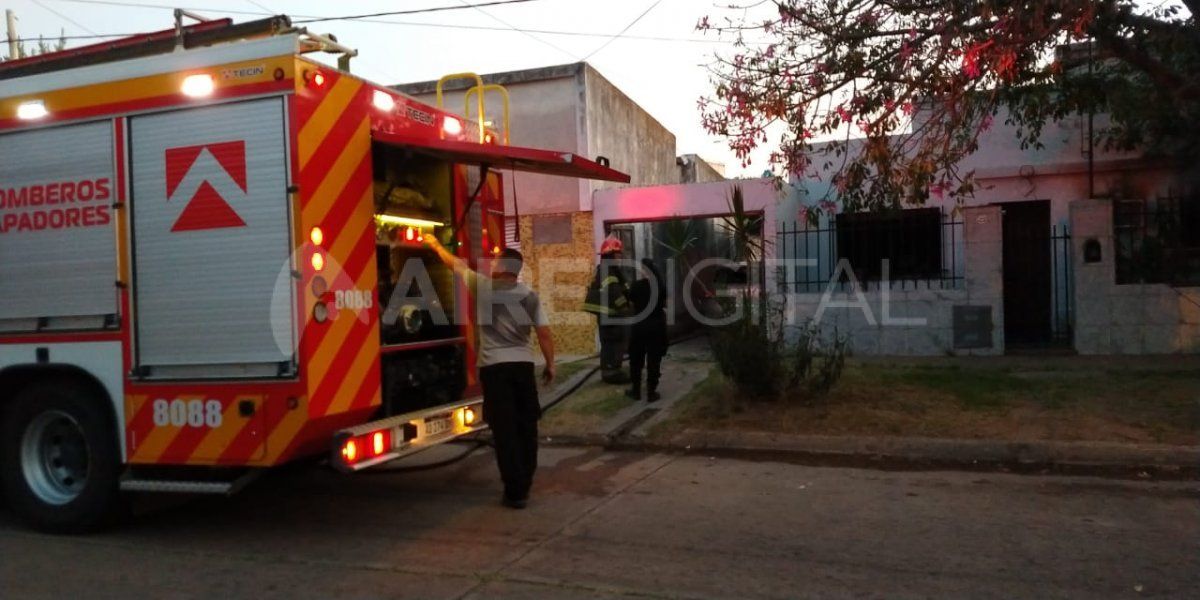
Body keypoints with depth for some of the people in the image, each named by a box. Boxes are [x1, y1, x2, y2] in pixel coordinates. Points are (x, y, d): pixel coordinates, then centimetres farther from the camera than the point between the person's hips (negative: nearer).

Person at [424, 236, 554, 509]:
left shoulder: (483, 286, -3)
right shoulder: (530, 295, 4)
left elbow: (456, 264, 12)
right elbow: (544, 334, 2)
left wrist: (435, 244, 29)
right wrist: (550, 364, 14)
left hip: (494, 366, -3)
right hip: (523, 364, 3)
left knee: (505, 429, -1)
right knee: (526, 425, 14)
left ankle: (516, 491, -1)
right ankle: (526, 481, 25)